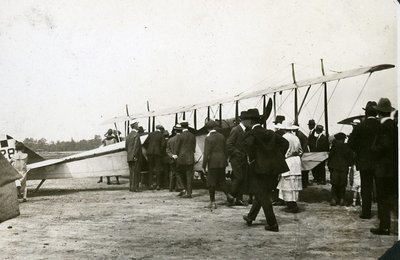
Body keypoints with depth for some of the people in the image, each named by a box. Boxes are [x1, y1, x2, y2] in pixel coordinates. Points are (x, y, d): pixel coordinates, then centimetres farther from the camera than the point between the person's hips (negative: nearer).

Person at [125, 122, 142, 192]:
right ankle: (134, 187, -5)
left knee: (131, 172, 12)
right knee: (136, 172, -5)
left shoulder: (128, 135, 13)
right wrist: (135, 156, -17)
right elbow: (136, 146, -20)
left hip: (129, 157, 8)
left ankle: (131, 187, 15)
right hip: (135, 157, -8)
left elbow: (126, 146, 15)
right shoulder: (136, 135, -14)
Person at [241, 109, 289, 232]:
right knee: (261, 194, 20)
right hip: (274, 168, 7)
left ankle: (272, 224, 2)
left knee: (263, 196, 2)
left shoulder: (251, 134, -8)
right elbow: (285, 142, 11)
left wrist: (251, 159, -15)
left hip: (259, 168, -7)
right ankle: (251, 217, 31)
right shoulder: (270, 133, 13)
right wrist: (279, 156, 10)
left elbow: (247, 144, -29)